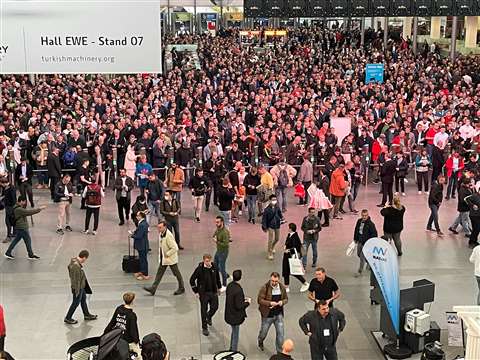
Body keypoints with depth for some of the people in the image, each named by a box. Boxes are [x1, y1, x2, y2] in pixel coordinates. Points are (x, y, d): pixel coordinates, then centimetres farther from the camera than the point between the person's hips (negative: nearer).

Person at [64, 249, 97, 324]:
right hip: (78, 287, -10)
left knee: (83, 299, 25)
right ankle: (68, 318, 23)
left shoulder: (74, 260, -5)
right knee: (76, 303, 8)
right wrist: (77, 291, -20)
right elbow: (76, 280, -28)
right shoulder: (76, 266, -34)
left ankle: (87, 315, 43)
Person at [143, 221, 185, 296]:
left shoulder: (168, 236, -28)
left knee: (176, 273, 9)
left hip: (171, 258, -8)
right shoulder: (160, 233, 0)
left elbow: (175, 248, -28)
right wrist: (161, 254, 10)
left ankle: (181, 288, 25)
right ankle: (153, 289, 13)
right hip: (163, 258, 9)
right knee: (159, 273, 10)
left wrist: (167, 254, -22)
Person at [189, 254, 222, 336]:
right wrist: (196, 291, -10)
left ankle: (209, 317, 43)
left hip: (213, 291, 4)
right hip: (203, 293, -4)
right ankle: (204, 328, 18)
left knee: (215, 307, 10)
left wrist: (219, 287, 18)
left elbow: (217, 277, 14)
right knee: (204, 310, 3)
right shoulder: (199, 269, -18)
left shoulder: (214, 267, -6)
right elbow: (192, 280, -10)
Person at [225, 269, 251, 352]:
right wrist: (247, 302, -11)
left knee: (234, 332, 28)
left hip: (230, 314, 8)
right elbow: (238, 306, -26)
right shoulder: (238, 290, -30)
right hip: (235, 317, -8)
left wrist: (243, 299, 8)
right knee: (235, 335, 9)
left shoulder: (230, 285, -4)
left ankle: (231, 349, 43)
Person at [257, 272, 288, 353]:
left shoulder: (282, 287, -3)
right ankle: (260, 342, 50)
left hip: (279, 314, 3)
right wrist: (270, 303, -27)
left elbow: (286, 299, 9)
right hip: (267, 315, -2)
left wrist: (282, 302, -14)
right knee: (264, 331, 17)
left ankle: (280, 351, 14)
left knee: (280, 333, 1)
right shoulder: (265, 288, -17)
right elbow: (259, 300, -15)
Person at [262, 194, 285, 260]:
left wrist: (282, 219, -1)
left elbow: (280, 214, 15)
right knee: (270, 240, -6)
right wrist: (264, 227, -11)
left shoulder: (277, 207, -4)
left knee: (277, 239, 17)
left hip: (277, 225, 5)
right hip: (270, 226, -5)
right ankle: (269, 254, 7)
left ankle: (272, 247, 48)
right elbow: (264, 218, -11)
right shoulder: (267, 209, -17)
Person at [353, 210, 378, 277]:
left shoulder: (370, 224, -21)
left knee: (362, 257, -4)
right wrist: (355, 238, 16)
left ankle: (360, 271, 10)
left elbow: (374, 234, -18)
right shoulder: (359, 221, -1)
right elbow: (356, 230, 13)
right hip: (359, 242, 8)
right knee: (359, 254, 22)